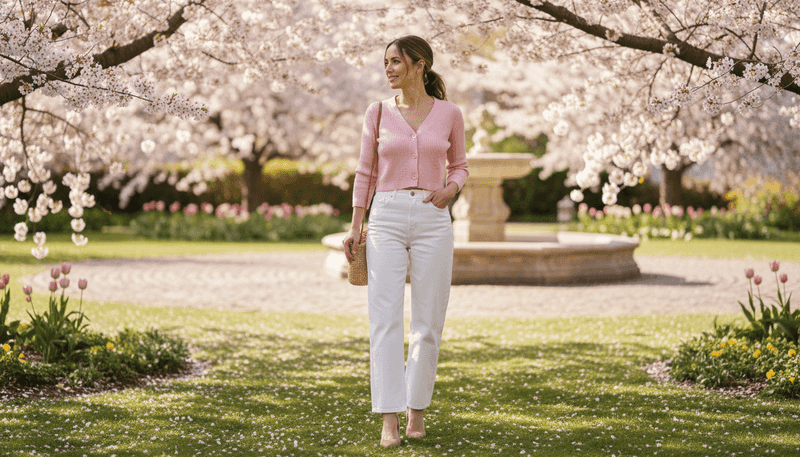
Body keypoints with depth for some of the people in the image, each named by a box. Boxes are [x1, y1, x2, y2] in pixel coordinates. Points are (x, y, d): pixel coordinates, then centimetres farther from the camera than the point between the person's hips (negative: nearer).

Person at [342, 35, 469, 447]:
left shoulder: (449, 114, 3)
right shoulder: (378, 113, 5)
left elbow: (459, 166, 14)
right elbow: (366, 172, 9)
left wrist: (450, 189, -9)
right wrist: (355, 227, 1)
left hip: (433, 221, 0)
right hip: (387, 219, 0)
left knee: (428, 322, 3)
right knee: (385, 318, -9)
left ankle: (416, 407, 20)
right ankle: (389, 419, -8)